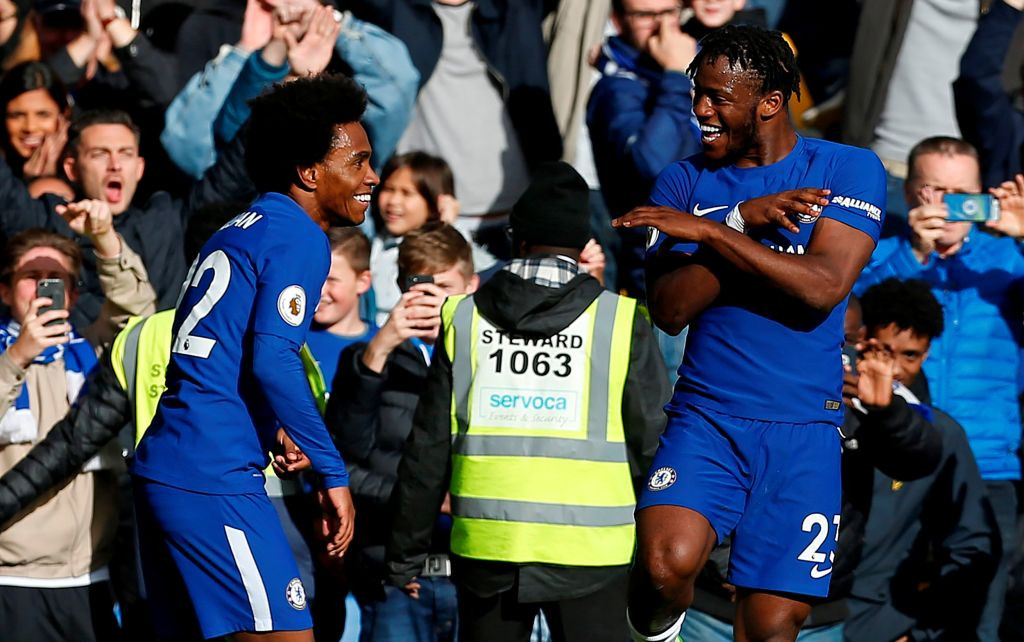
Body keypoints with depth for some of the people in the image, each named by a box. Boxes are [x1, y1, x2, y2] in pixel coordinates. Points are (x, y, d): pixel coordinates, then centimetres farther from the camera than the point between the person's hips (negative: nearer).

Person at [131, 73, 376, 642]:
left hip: (161, 470, 10)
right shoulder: (298, 239, -7)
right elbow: (272, 362, -18)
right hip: (213, 482, -10)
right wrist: (332, 473, -12)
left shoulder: (236, 232, 21)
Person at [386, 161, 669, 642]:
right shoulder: (620, 321, -1)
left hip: (486, 546, 2)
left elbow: (429, 447, 7)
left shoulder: (464, 318, 5)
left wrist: (407, 552, 14)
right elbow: (651, 441, 0)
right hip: (589, 549, -2)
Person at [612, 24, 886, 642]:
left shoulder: (850, 169, 1)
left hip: (803, 428, -1)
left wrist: (710, 230, -14)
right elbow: (670, 309, -2)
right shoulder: (685, 181, 9)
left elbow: (823, 287, -14)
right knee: (666, 565, -25)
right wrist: (744, 221, -12)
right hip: (705, 421, 1)